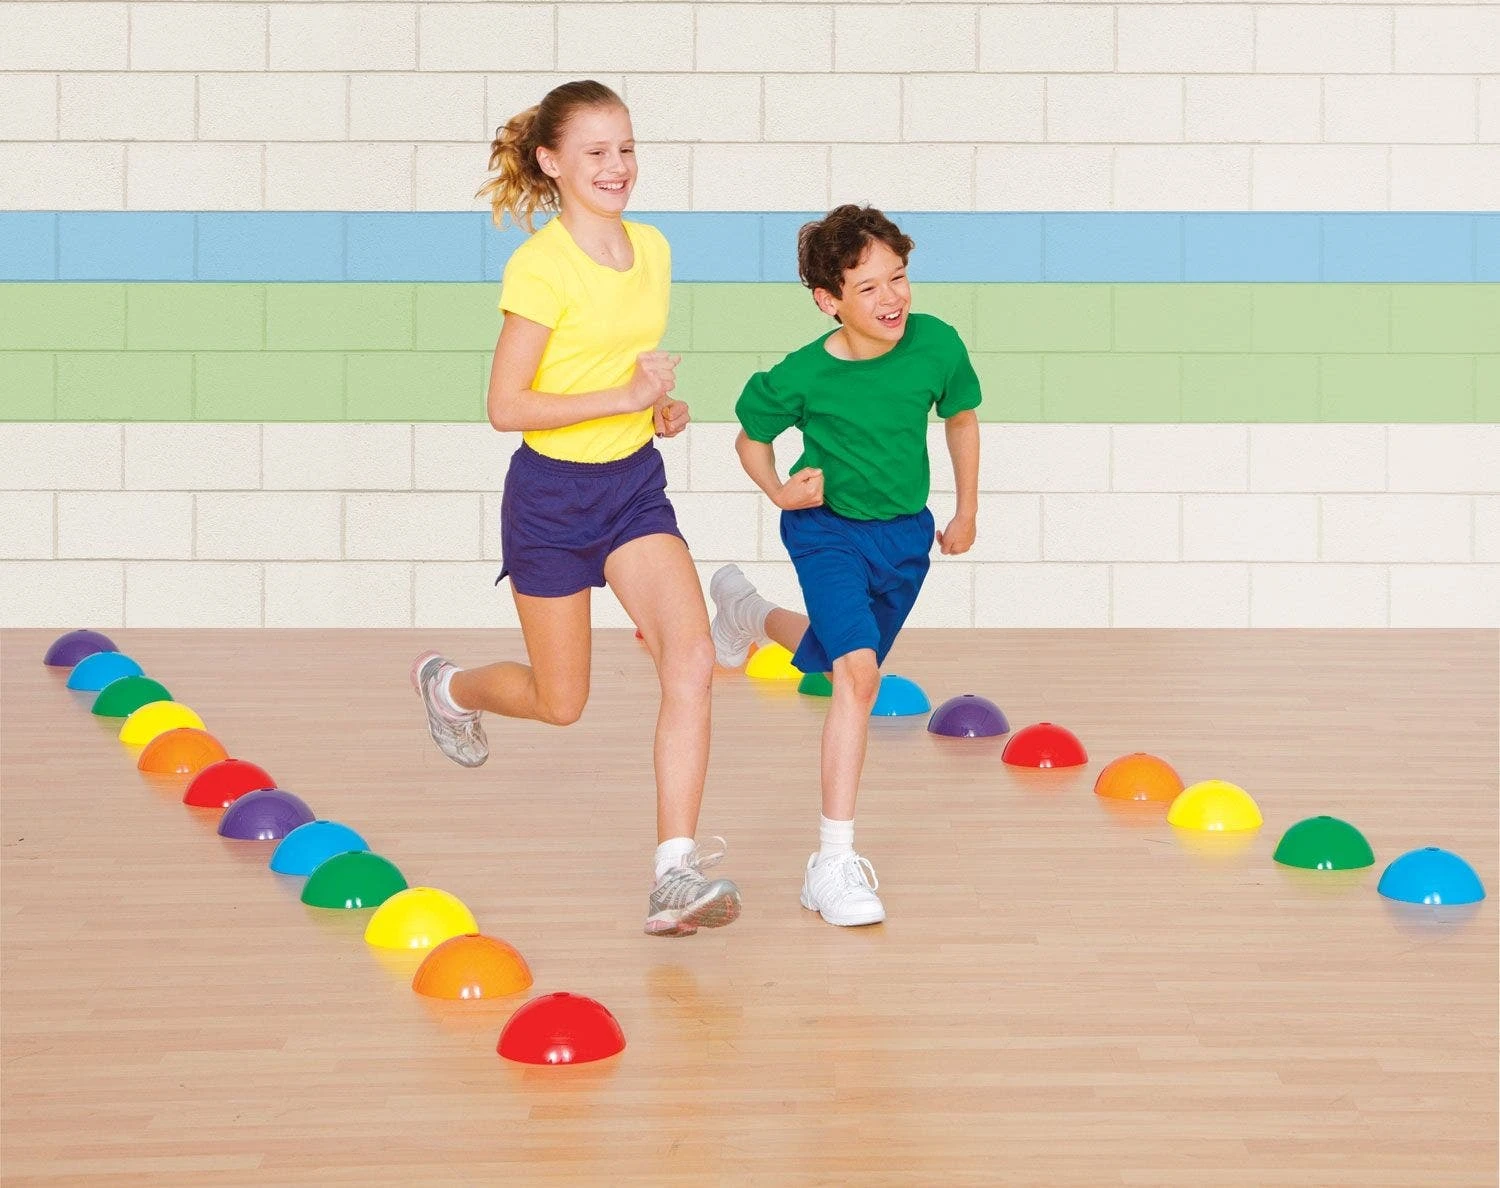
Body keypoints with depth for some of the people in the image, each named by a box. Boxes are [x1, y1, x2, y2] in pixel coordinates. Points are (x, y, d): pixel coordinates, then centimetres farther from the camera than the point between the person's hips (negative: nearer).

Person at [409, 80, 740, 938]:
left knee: (692, 661, -15)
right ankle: (448, 684, 43)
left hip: (636, 483, 5)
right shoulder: (541, 267, -17)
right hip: (553, 491, -5)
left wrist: (665, 406, 0)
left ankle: (676, 874, -14)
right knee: (560, 703, 9)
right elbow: (507, 407, -19)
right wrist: (625, 397, -24)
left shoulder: (653, 250, 4)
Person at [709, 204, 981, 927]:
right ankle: (835, 862, -19)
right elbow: (750, 437, -1)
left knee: (835, 664, 22)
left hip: (905, 534, 5)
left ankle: (746, 611, 58)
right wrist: (779, 491, -19)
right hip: (828, 530, -5)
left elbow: (961, 417, 6)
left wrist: (966, 512, 12)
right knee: (858, 671, -23)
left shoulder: (936, 344, -15)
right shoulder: (802, 377, -22)